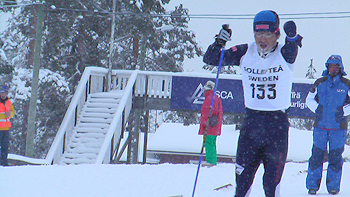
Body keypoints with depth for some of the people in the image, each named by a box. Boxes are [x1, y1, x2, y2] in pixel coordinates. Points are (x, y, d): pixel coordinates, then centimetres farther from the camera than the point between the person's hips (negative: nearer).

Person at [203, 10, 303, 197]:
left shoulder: (284, 54, -5)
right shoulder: (245, 53, 2)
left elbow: (292, 50, -29)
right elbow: (210, 59, 2)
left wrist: (292, 37, -53)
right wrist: (219, 43, -19)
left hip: (278, 122, -2)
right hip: (251, 121, 3)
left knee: (272, 181, -1)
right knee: (242, 177, 6)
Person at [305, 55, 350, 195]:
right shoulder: (319, 83, 7)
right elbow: (309, 99, 16)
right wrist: (317, 109, 1)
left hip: (338, 127, -1)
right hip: (320, 126, 1)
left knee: (336, 157, 1)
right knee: (316, 155, -1)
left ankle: (333, 186, 11)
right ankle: (312, 185, 6)